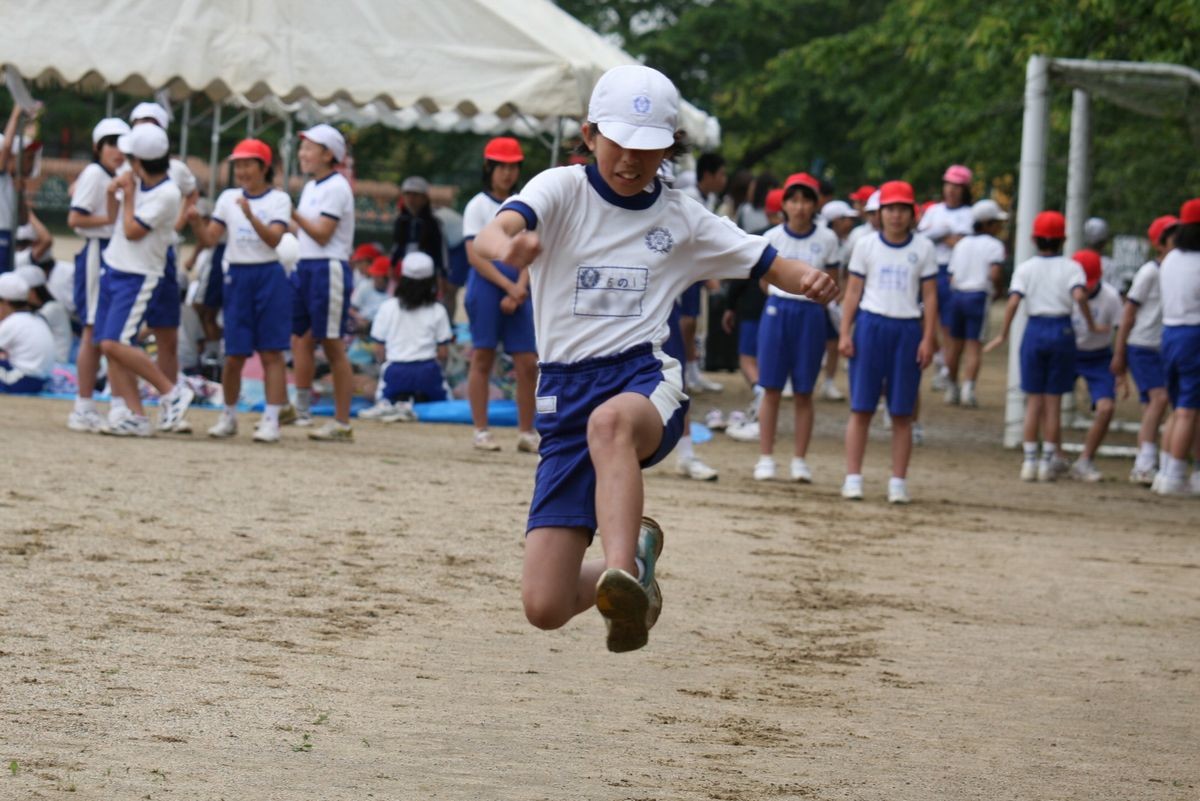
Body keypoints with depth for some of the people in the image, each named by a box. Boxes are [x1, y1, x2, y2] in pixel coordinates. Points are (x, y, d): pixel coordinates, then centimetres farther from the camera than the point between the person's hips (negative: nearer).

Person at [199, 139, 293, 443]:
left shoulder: (278, 199, 1)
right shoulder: (228, 198, 10)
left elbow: (274, 238, -15)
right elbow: (209, 240, 3)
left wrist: (251, 216, -29)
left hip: (269, 277, -3)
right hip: (236, 277, 3)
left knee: (271, 352, -4)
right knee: (234, 354, 3)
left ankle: (271, 419, -5)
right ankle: (228, 415, 18)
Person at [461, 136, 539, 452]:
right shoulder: (478, 206, 2)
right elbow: (475, 255, -7)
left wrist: (520, 288, -8)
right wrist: (509, 286, -13)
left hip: (518, 287, 4)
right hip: (486, 284, -4)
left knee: (528, 362, -2)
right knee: (483, 358, -3)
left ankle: (526, 432, 5)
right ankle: (481, 430, 1)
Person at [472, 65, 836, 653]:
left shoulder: (681, 219, 11)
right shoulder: (562, 191, 3)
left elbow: (766, 263, 16)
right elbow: (493, 234, -17)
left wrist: (809, 280, -8)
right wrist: (508, 246, -43)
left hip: (646, 378, -1)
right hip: (565, 391, 1)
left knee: (611, 421, -42)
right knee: (544, 606, -6)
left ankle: (621, 576, -56)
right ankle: (634, 552, 26)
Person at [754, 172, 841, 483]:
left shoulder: (827, 239, 0)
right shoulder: (772, 238, 1)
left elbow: (831, 285, 7)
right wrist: (784, 295, 2)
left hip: (811, 315, 0)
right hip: (776, 312, 0)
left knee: (804, 393, 4)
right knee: (771, 390, 0)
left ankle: (800, 462, 9)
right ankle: (766, 458, 5)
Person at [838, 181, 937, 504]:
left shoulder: (923, 248, 6)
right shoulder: (866, 245, 6)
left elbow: (929, 296, 6)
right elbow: (853, 292, 6)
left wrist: (928, 339, -2)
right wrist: (844, 333, -2)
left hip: (907, 331, 0)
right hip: (870, 324, 0)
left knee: (902, 413, 2)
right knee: (861, 407, -2)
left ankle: (898, 483, 5)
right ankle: (853, 478, 0)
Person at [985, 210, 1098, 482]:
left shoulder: (1025, 268, 3)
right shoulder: (1071, 267, 0)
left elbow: (1013, 301, -8)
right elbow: (1079, 295, -17)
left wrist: (1003, 335, -2)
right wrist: (1091, 324, -6)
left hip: (1035, 329, 1)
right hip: (1062, 329, -1)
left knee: (1034, 400, 7)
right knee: (1053, 401, 7)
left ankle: (1029, 460, 4)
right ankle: (1048, 461, 8)